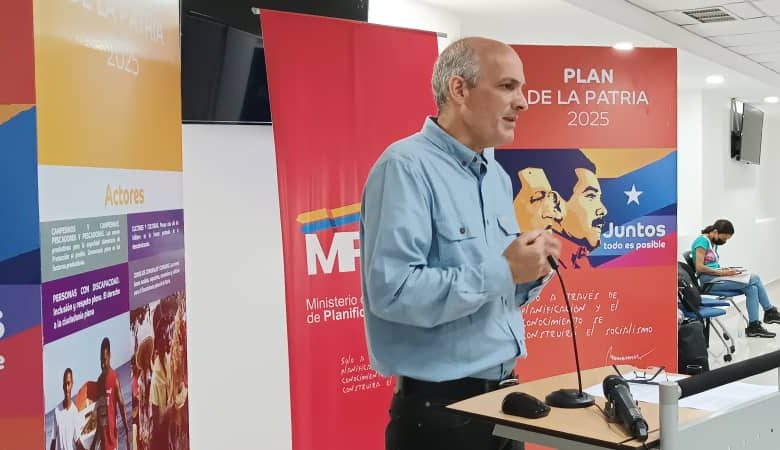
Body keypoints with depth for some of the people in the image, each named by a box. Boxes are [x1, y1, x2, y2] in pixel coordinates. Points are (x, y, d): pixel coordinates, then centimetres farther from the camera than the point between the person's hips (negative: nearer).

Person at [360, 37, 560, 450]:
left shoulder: (497, 176, 10)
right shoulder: (407, 166, -16)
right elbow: (392, 290, -27)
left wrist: (531, 272, -4)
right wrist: (502, 271, -22)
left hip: (504, 395, 8)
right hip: (439, 406, -8)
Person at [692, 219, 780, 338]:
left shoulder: (713, 243, 17)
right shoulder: (702, 241, -11)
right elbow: (699, 267, -19)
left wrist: (724, 270, 0)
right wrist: (722, 272, -19)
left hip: (715, 277, 9)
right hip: (708, 280, -9)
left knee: (752, 287, -13)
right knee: (754, 280, -14)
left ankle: (754, 326, -13)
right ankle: (770, 312, 0)